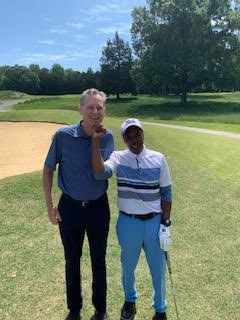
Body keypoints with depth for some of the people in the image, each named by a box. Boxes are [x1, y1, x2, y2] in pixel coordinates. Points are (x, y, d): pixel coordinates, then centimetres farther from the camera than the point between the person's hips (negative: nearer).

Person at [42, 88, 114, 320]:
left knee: (98, 260, 17)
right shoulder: (63, 135, -15)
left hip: (99, 207, 2)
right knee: (72, 261, 17)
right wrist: (50, 207, -4)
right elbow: (47, 171, -4)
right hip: (70, 207, -1)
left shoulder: (108, 137, -7)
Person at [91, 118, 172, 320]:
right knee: (128, 266, 21)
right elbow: (100, 173, -27)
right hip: (128, 222, 0)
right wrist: (96, 141, -26)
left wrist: (165, 224, -4)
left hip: (154, 222, 0)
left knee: (158, 269, 15)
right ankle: (130, 300, 51)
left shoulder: (158, 159, -4)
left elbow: (166, 193, -1)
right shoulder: (118, 158, -6)